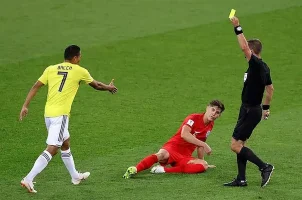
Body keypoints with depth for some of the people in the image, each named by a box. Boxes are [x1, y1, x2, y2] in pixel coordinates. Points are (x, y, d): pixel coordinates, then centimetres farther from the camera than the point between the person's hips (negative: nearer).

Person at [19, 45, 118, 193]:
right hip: (60, 114, -7)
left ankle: (75, 176, 40)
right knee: (52, 149, -11)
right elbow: (97, 85, 17)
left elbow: (35, 87, 3)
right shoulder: (79, 71, 1)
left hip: (48, 113, 7)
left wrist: (25, 106, 3)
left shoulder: (51, 69, 10)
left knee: (65, 144, 25)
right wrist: (109, 88, 36)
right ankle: (28, 179, -23)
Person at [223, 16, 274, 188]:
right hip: (253, 109, 10)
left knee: (236, 145, -7)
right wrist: (266, 107, 29)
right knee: (240, 144, 13)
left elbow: (244, 47, -33)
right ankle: (241, 179, 16)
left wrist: (238, 28, -28)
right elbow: (270, 88, 21)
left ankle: (264, 167, -5)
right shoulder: (264, 67, 9)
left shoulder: (256, 64, -19)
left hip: (250, 111, -10)